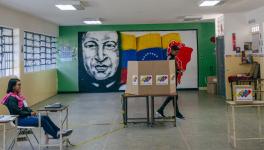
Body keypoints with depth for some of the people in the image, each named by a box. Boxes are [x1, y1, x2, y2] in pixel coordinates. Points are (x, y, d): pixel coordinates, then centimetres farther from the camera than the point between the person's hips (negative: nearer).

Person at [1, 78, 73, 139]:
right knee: (42, 120, -20)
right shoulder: (11, 98, -17)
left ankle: (58, 131, -8)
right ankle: (56, 135, -13)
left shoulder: (17, 95, 12)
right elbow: (18, 112, -21)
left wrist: (32, 111, -1)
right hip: (19, 120, -9)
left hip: (25, 116, 9)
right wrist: (30, 113, -13)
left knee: (45, 117, -4)